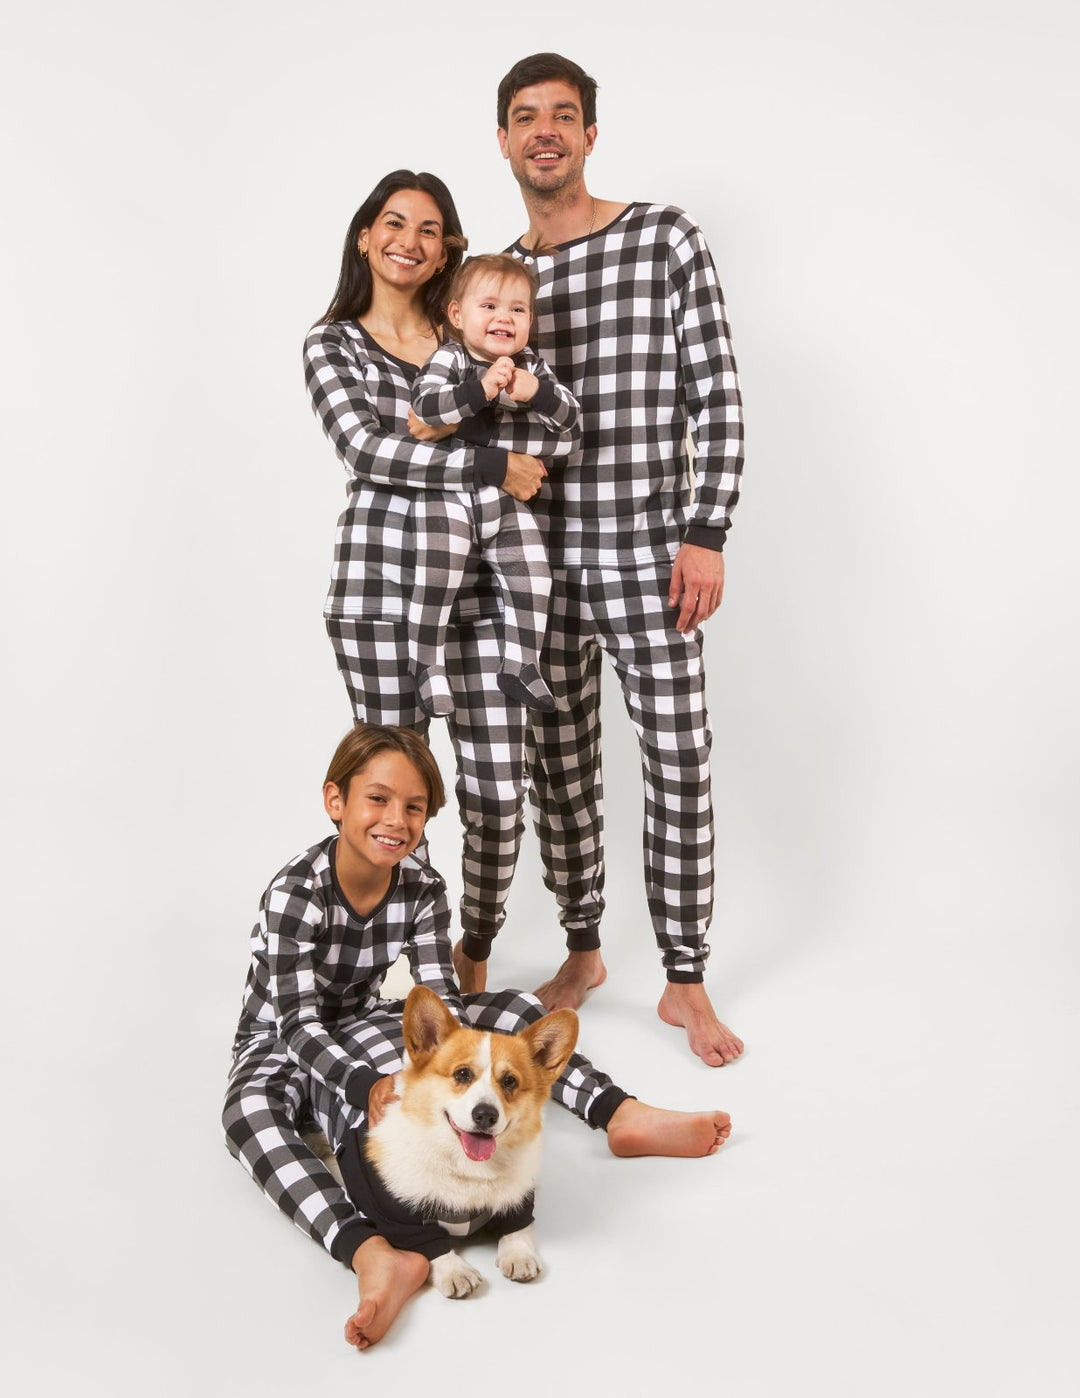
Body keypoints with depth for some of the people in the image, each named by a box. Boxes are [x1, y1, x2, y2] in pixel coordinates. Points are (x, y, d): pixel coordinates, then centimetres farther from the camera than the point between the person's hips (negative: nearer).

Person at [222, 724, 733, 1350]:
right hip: (283, 1043, -5)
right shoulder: (295, 895, -26)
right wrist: (370, 1086, -47)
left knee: (513, 1007, -7)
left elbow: (440, 998, -13)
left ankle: (622, 1115, -14)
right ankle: (376, 1258, -61)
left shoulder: (423, 888, -11)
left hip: (366, 1029, 6)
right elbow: (300, 1023, -31)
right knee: (249, 1113, -41)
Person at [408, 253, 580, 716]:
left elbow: (567, 417, -4)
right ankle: (428, 666, 4)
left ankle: (520, 665, 12)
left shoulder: (530, 367, 6)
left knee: (532, 577, 0)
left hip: (506, 499, 4)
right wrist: (480, 389, -34)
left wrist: (537, 392, -23)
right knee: (436, 579, -11)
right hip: (447, 492, -4)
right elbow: (425, 405, -25)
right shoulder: (449, 358, -7)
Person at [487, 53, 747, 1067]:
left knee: (679, 765, -3)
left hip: (647, 559, -4)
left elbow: (716, 396, -5)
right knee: (557, 765, 10)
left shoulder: (662, 239, -1)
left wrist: (706, 536, -12)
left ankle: (686, 982, 11)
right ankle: (582, 950, 27)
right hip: (540, 561, 4)